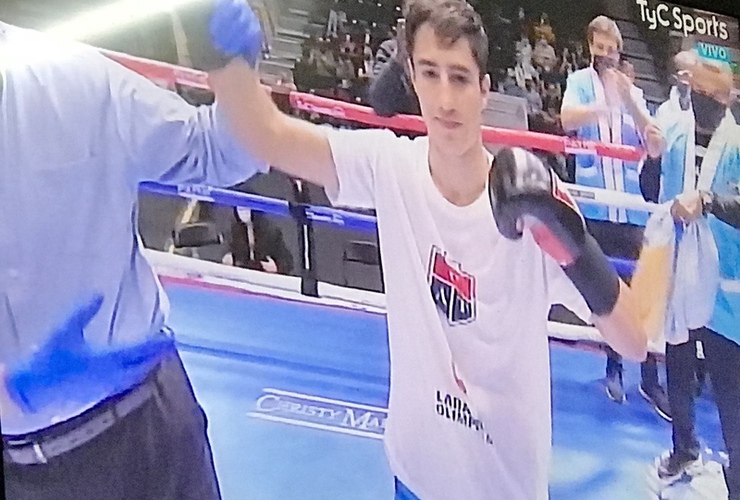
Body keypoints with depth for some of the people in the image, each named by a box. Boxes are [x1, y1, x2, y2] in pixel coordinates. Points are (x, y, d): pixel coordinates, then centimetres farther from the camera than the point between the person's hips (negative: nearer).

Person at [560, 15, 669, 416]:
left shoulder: (633, 92, 10)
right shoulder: (579, 82, 4)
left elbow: (656, 148, 0)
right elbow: (568, 118, -17)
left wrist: (630, 102, -13)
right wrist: (606, 105, -34)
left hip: (630, 206, 2)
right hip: (595, 204, -1)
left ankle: (650, 378, 7)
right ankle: (613, 365, 23)